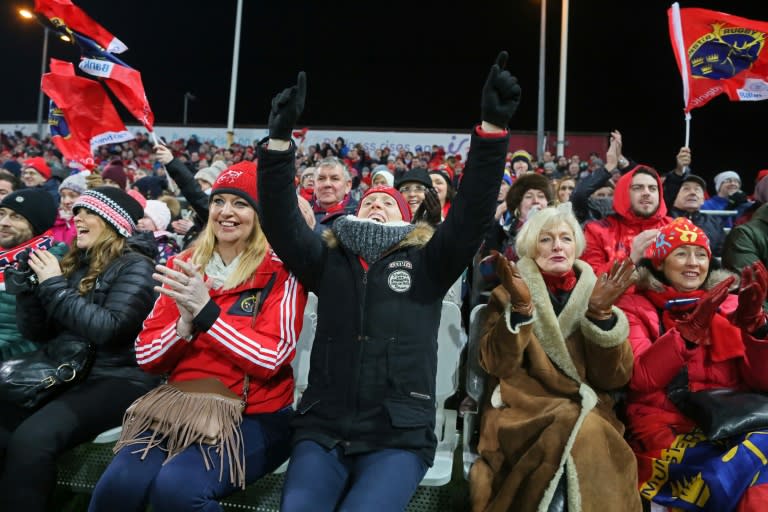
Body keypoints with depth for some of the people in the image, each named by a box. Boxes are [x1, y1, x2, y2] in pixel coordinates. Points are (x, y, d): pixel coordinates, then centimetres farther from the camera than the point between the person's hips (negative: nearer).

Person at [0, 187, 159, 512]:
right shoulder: (73, 263, 15)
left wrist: (54, 285, -14)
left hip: (115, 380, -7)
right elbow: (36, 333, 15)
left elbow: (108, 328, -20)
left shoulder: (135, 267, -6)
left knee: (30, 438, -29)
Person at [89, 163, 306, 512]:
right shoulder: (183, 266, 6)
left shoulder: (280, 272, -7)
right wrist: (185, 324, -16)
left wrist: (206, 311, -23)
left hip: (253, 417, -3)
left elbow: (270, 359, -17)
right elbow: (146, 358, 4)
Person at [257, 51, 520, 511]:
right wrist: (280, 138, -14)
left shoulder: (425, 264, 6)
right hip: (322, 430, 2)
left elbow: (473, 215, -6)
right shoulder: (329, 262, 10)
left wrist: (493, 128, -15)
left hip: (399, 438, -1)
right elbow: (281, 221, -3)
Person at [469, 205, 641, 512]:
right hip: (523, 411, -2)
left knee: (584, 434, -30)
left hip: (588, 412, 2)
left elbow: (614, 377, 2)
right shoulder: (507, 294, 9)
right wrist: (520, 306, -19)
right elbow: (497, 365, -7)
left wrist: (602, 313, -11)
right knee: (577, 435, -30)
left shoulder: (595, 293, 13)